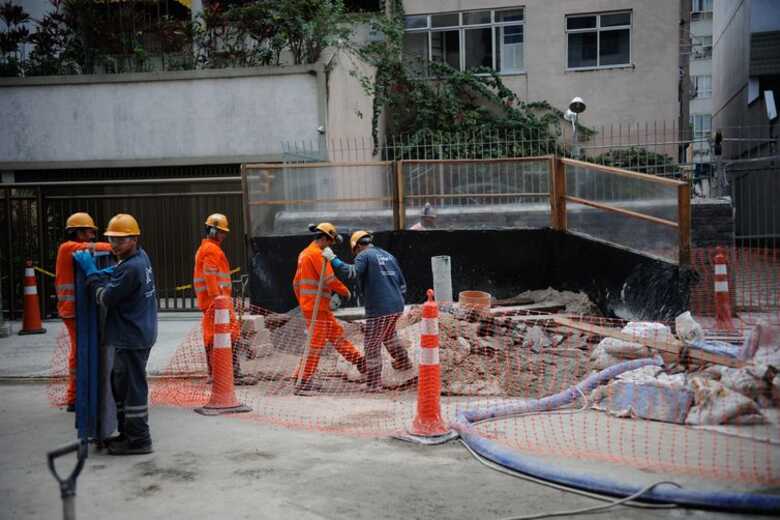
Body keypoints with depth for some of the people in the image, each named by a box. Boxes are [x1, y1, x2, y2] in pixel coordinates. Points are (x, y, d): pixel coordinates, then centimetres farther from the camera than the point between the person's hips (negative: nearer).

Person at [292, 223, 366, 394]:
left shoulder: (304, 253, 17)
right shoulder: (317, 253, -13)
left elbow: (296, 283, 21)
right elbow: (329, 278, -19)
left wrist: (302, 302, 26)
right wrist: (345, 291, -6)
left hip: (312, 305, 10)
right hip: (316, 306, -10)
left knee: (336, 333, 14)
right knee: (316, 342, -6)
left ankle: (359, 361, 22)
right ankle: (303, 381, -3)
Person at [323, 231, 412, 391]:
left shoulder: (364, 255, -4)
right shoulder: (388, 256, 18)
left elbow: (352, 273, -24)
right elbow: (402, 282, 20)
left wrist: (333, 259, -20)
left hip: (379, 309, -8)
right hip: (397, 307, 8)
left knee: (372, 346, 2)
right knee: (389, 333, 33)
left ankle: (374, 384, 4)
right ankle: (403, 361, 47)